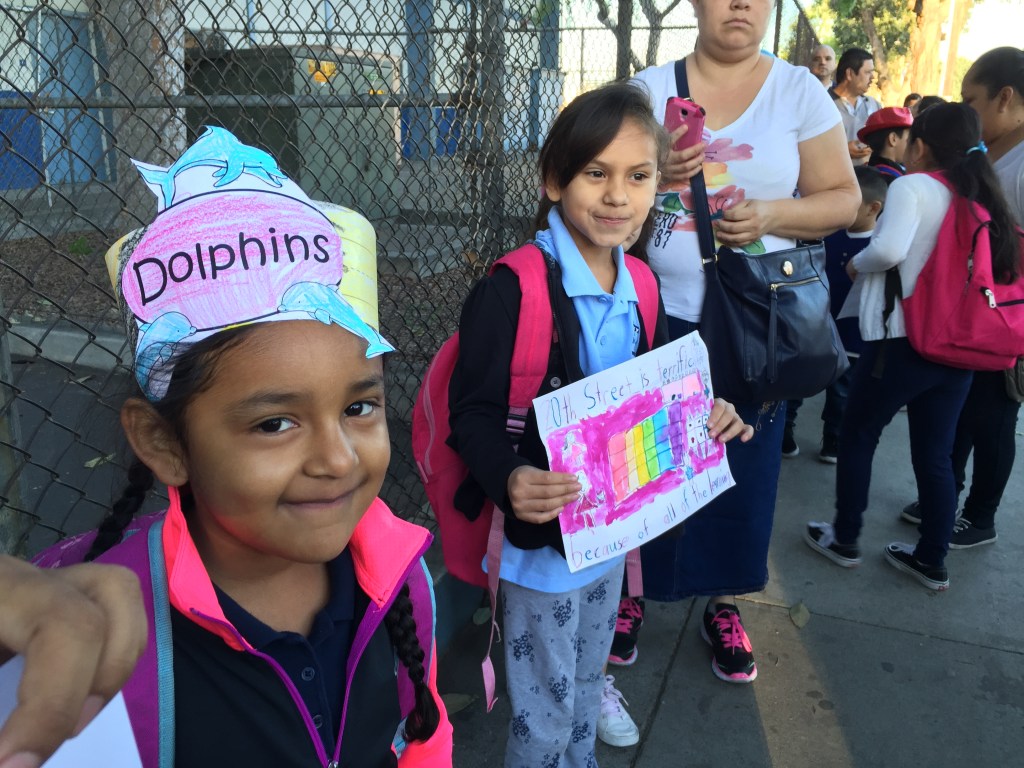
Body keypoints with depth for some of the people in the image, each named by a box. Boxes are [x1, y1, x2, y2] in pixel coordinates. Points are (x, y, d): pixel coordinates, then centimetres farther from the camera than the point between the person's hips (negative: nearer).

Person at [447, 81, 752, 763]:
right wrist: (508, 479, -39)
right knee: (545, 711, 12)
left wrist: (703, 417, -7)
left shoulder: (639, 286, 1)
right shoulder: (511, 288, -22)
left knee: (587, 680, 28)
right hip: (542, 533, -7)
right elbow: (474, 411, -22)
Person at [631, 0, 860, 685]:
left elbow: (843, 198, 2)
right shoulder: (651, 88, 4)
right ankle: (630, 590, 31)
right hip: (654, 315, 0)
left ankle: (724, 605, 31)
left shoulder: (799, 91, 2)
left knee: (742, 466, 10)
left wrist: (772, 213, -16)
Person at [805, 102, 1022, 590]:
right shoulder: (983, 198, 12)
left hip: (902, 340, -6)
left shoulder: (912, 186, -10)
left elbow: (889, 249, -26)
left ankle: (844, 540, 22)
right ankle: (932, 560, 24)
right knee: (935, 456, 14)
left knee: (857, 437, 12)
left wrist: (856, 265, -6)